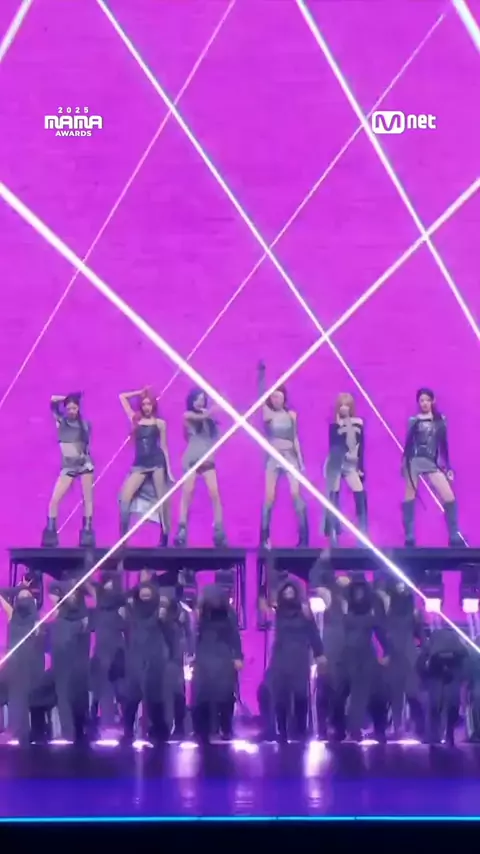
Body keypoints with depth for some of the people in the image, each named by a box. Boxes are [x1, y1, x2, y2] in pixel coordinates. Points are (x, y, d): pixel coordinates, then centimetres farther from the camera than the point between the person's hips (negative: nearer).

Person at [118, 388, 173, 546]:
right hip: (140, 464, 2)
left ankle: (165, 537, 5)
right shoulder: (135, 420, 12)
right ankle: (122, 537, -10)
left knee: (162, 499, -1)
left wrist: (168, 470, 5)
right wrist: (141, 392, 17)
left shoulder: (160, 423, 6)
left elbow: (163, 447, 8)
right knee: (125, 497, -13)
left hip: (157, 463, -2)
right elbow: (122, 397, 17)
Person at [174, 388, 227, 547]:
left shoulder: (208, 416, 13)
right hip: (191, 459, -2)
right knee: (187, 493, -6)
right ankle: (182, 529, -7)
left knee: (215, 494, -9)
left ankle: (219, 530, -10)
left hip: (207, 459, 2)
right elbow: (201, 417, -11)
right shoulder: (187, 415, 6)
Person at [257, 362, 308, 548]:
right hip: (273, 457, -1)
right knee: (269, 497, -4)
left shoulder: (291, 415, 7)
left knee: (296, 493, -10)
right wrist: (261, 372, -22)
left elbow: (295, 438, 9)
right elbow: (260, 393, -11)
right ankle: (265, 538, 1)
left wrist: (300, 461, 6)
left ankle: (303, 537, -9)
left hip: (290, 456, 1)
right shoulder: (267, 414, 2)